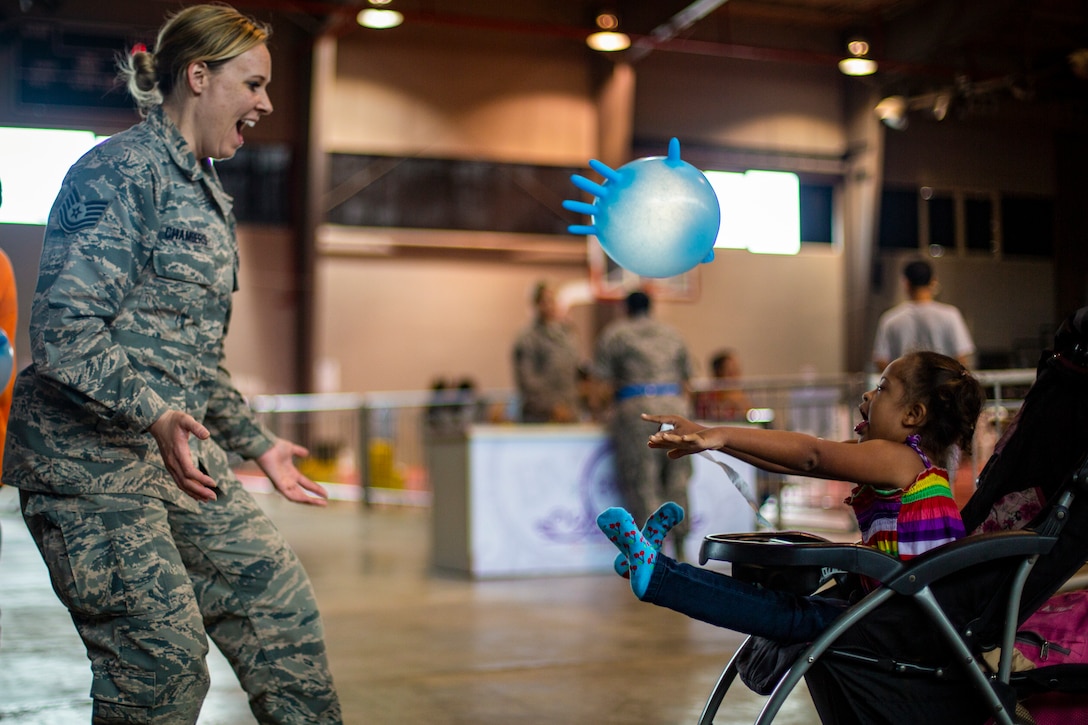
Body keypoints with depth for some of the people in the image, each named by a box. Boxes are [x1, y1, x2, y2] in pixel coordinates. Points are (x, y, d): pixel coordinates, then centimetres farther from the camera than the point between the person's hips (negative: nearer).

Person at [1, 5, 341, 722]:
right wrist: (154, 415, -33)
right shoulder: (121, 171, -12)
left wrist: (258, 442, 25)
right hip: (89, 459, -9)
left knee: (279, 600, 5)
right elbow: (63, 331, -21)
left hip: (180, 454, 9)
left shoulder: (209, 195, 17)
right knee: (164, 660, -8)